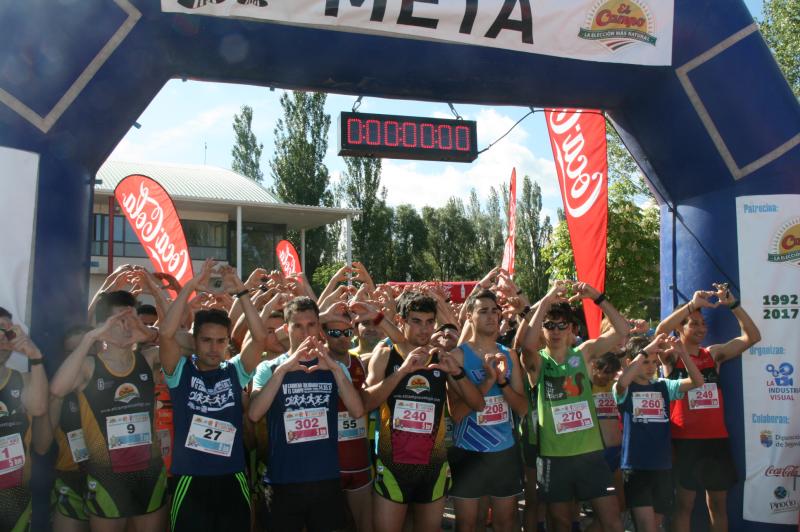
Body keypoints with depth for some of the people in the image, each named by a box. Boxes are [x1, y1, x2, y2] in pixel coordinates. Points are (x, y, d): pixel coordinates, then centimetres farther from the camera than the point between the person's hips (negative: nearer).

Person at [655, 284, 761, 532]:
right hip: (684, 440, -4)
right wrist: (692, 304, -26)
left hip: (716, 439, 4)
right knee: (684, 503, 1)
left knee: (718, 503, 13)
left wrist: (732, 304, -10)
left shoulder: (714, 353, 9)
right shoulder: (672, 356, -2)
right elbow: (660, 332, -22)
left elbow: (752, 336, 2)